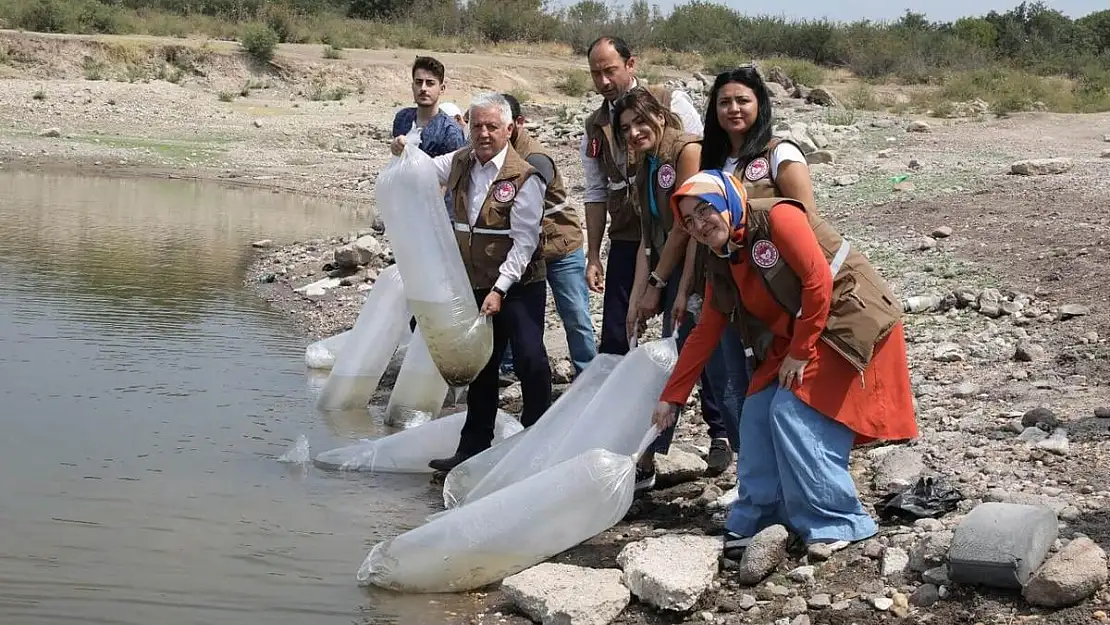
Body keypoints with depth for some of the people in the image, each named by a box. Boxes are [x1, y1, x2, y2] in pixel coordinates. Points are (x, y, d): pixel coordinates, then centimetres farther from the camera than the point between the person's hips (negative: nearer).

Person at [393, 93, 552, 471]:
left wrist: (500, 290, -24)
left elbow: (524, 243, -18)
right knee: (481, 368, 15)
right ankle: (473, 447, 24)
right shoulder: (459, 164, 4)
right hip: (476, 286, 7)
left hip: (519, 287, -7)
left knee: (530, 360, -13)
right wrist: (405, 153, -1)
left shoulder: (524, 177, -15)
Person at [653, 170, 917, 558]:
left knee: (794, 412, -17)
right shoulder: (721, 267, 6)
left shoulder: (777, 217, -18)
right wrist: (671, 397, 10)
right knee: (758, 414, -1)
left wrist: (800, 352, -16)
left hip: (849, 320, -8)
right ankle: (755, 521, 11)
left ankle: (836, 525, -8)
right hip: (793, 337, 8)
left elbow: (819, 281, -21)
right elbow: (704, 334, 12)